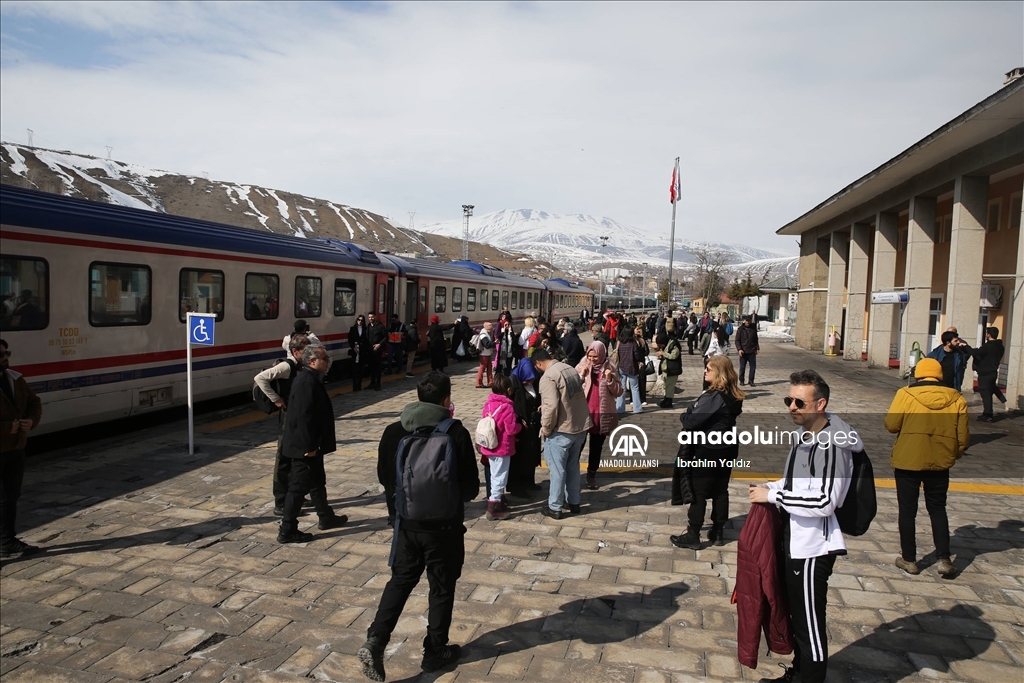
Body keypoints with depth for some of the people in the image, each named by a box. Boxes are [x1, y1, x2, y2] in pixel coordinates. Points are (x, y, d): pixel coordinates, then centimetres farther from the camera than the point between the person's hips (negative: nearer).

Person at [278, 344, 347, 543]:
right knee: (299, 486, -1)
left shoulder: (310, 379, 10)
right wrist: (309, 446, -23)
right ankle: (287, 530, 8)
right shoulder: (307, 382, -22)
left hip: (310, 444, 11)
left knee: (317, 481, 21)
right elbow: (304, 416, -26)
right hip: (305, 446, -11)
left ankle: (326, 517, 36)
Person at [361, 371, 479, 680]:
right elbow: (471, 487, -9)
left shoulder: (393, 432, -7)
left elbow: (384, 477, 6)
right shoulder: (457, 434, -16)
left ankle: (375, 641, 8)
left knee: (400, 581, 20)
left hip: (405, 523, 3)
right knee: (442, 588, 15)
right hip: (444, 526, -3)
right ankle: (435, 651, 27)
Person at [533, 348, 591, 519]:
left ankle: (554, 508, 15)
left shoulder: (548, 377, -18)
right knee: (573, 466, 20)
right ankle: (573, 502, 31)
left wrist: (546, 428, -10)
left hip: (562, 429, -8)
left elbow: (551, 407, -25)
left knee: (557, 469, 5)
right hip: (580, 426, 8)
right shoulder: (570, 369, 8)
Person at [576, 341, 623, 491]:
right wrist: (581, 375, -17)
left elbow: (618, 392, 0)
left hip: (602, 414, 1)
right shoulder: (582, 365, -1)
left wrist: (610, 380, -16)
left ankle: (592, 474, 27)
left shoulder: (610, 367, 0)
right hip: (582, 412, -1)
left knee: (596, 447, 13)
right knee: (577, 444, 1)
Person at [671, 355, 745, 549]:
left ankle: (693, 535, 8)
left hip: (708, 451, -8)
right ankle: (718, 532, 23)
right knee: (720, 491, 15)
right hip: (727, 449, 8)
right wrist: (692, 412, 3)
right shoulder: (734, 396, 5)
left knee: (698, 493, 1)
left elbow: (692, 421, -23)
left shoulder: (713, 396, -23)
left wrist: (683, 416, -3)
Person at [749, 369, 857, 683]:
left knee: (810, 624, 5)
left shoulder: (832, 444, -21)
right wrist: (771, 487, 4)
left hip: (813, 548, -9)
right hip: (795, 541, 9)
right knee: (798, 616, 23)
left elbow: (824, 502, -26)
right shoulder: (804, 434, 7)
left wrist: (773, 496, -21)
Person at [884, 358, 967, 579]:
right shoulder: (956, 399, -1)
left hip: (907, 462, -3)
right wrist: (955, 454, 20)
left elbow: (891, 425, -9)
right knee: (938, 510, 18)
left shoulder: (906, 395, -11)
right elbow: (963, 436, 1)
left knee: (908, 511, 9)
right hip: (940, 463, 3)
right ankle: (944, 559, 13)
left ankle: (909, 560, 16)